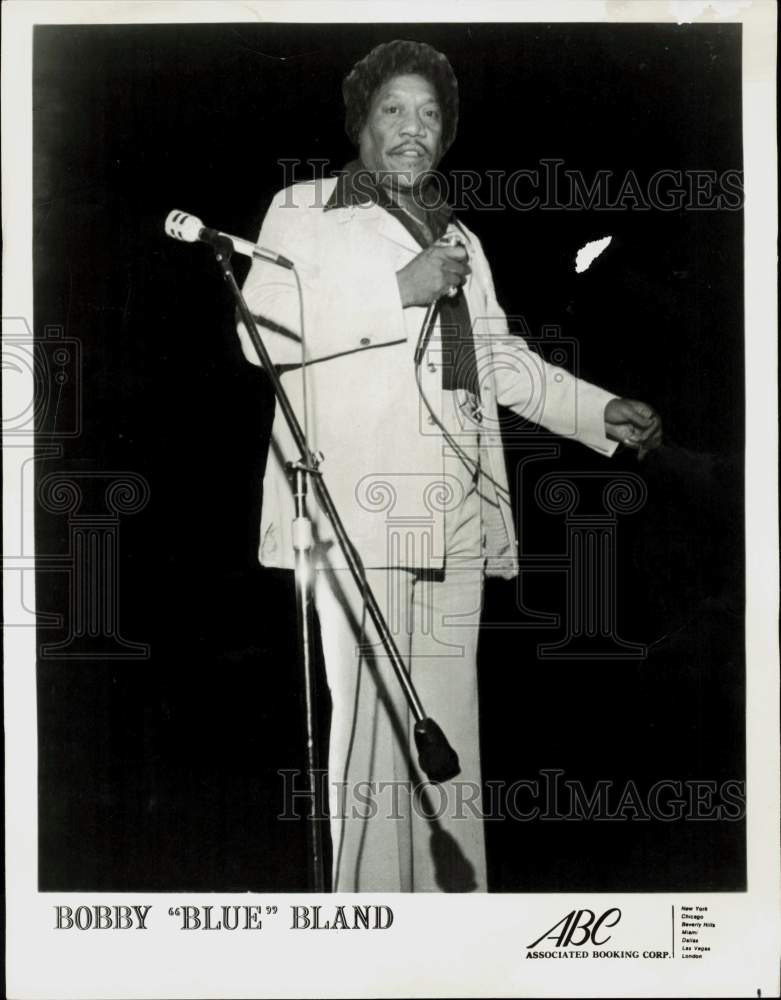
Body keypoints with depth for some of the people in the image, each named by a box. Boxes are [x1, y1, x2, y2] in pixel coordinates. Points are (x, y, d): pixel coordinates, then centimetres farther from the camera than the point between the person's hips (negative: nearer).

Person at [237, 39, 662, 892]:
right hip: (362, 503, -5)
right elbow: (262, 330, -6)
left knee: (449, 725, 6)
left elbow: (498, 355, 29)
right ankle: (370, 901, 0)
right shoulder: (304, 212, 8)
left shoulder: (461, 240, 27)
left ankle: (449, 891, 14)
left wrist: (599, 411, 17)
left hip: (454, 515, 6)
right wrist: (399, 289, -11)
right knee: (374, 718, -10)